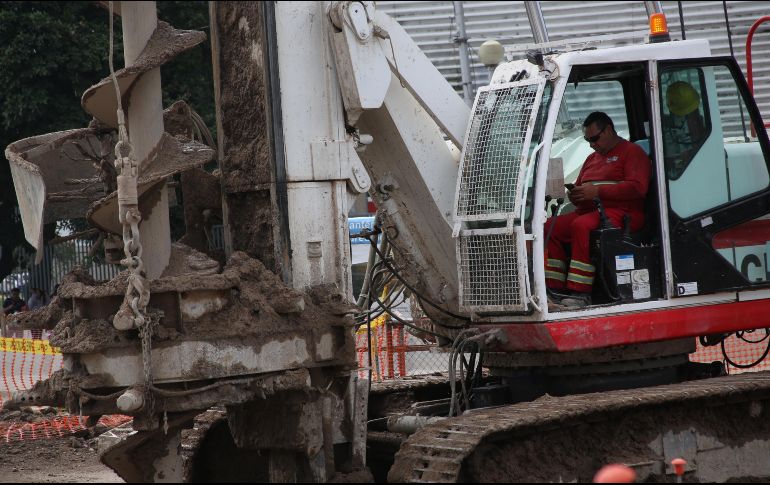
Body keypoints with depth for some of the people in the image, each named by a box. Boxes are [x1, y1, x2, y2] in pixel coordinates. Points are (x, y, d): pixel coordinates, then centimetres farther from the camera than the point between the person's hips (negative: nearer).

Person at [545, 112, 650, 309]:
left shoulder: (632, 152, 2)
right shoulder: (592, 158, 29)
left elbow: (637, 187, -13)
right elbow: (580, 187, 34)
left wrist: (597, 191, -17)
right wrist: (574, 195, 7)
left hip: (621, 213, -8)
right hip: (588, 211, 8)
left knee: (581, 226, -35)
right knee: (551, 226, -15)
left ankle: (580, 293, -35)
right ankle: (555, 289, -21)